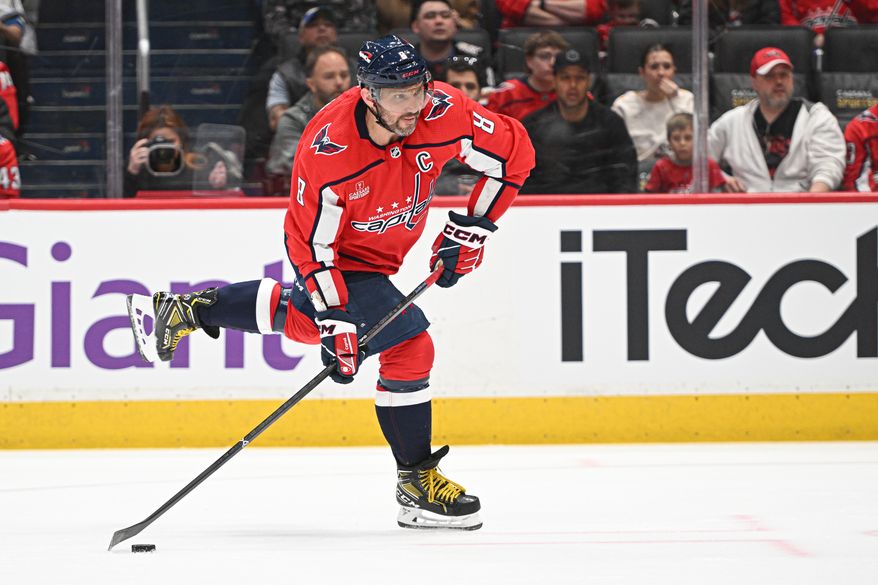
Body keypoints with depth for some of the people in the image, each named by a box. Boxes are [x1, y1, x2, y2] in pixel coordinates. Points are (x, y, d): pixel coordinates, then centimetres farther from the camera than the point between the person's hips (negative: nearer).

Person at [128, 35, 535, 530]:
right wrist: (336, 324, -28)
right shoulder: (326, 150, -35)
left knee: (303, 318, 28)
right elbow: (313, 246, -26)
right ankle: (416, 486, -6)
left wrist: (471, 230, -13)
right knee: (409, 347, -18)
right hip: (338, 254, -6)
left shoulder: (444, 112, -27)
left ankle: (193, 308, 46)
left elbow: (514, 152, -13)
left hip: (384, 249, 6)